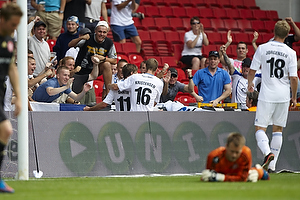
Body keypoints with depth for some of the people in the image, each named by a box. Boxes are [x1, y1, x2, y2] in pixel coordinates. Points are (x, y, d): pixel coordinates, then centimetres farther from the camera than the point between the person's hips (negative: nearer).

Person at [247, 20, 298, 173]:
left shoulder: (262, 48, -4)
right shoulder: (290, 53, -3)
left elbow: (252, 70, 1)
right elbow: (293, 78, -5)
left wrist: (250, 84, 22)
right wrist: (294, 97, 8)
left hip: (267, 95, -2)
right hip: (283, 96, 2)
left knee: (260, 128, 1)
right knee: (278, 129, 13)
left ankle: (267, 153, -27)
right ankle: (272, 165, 12)